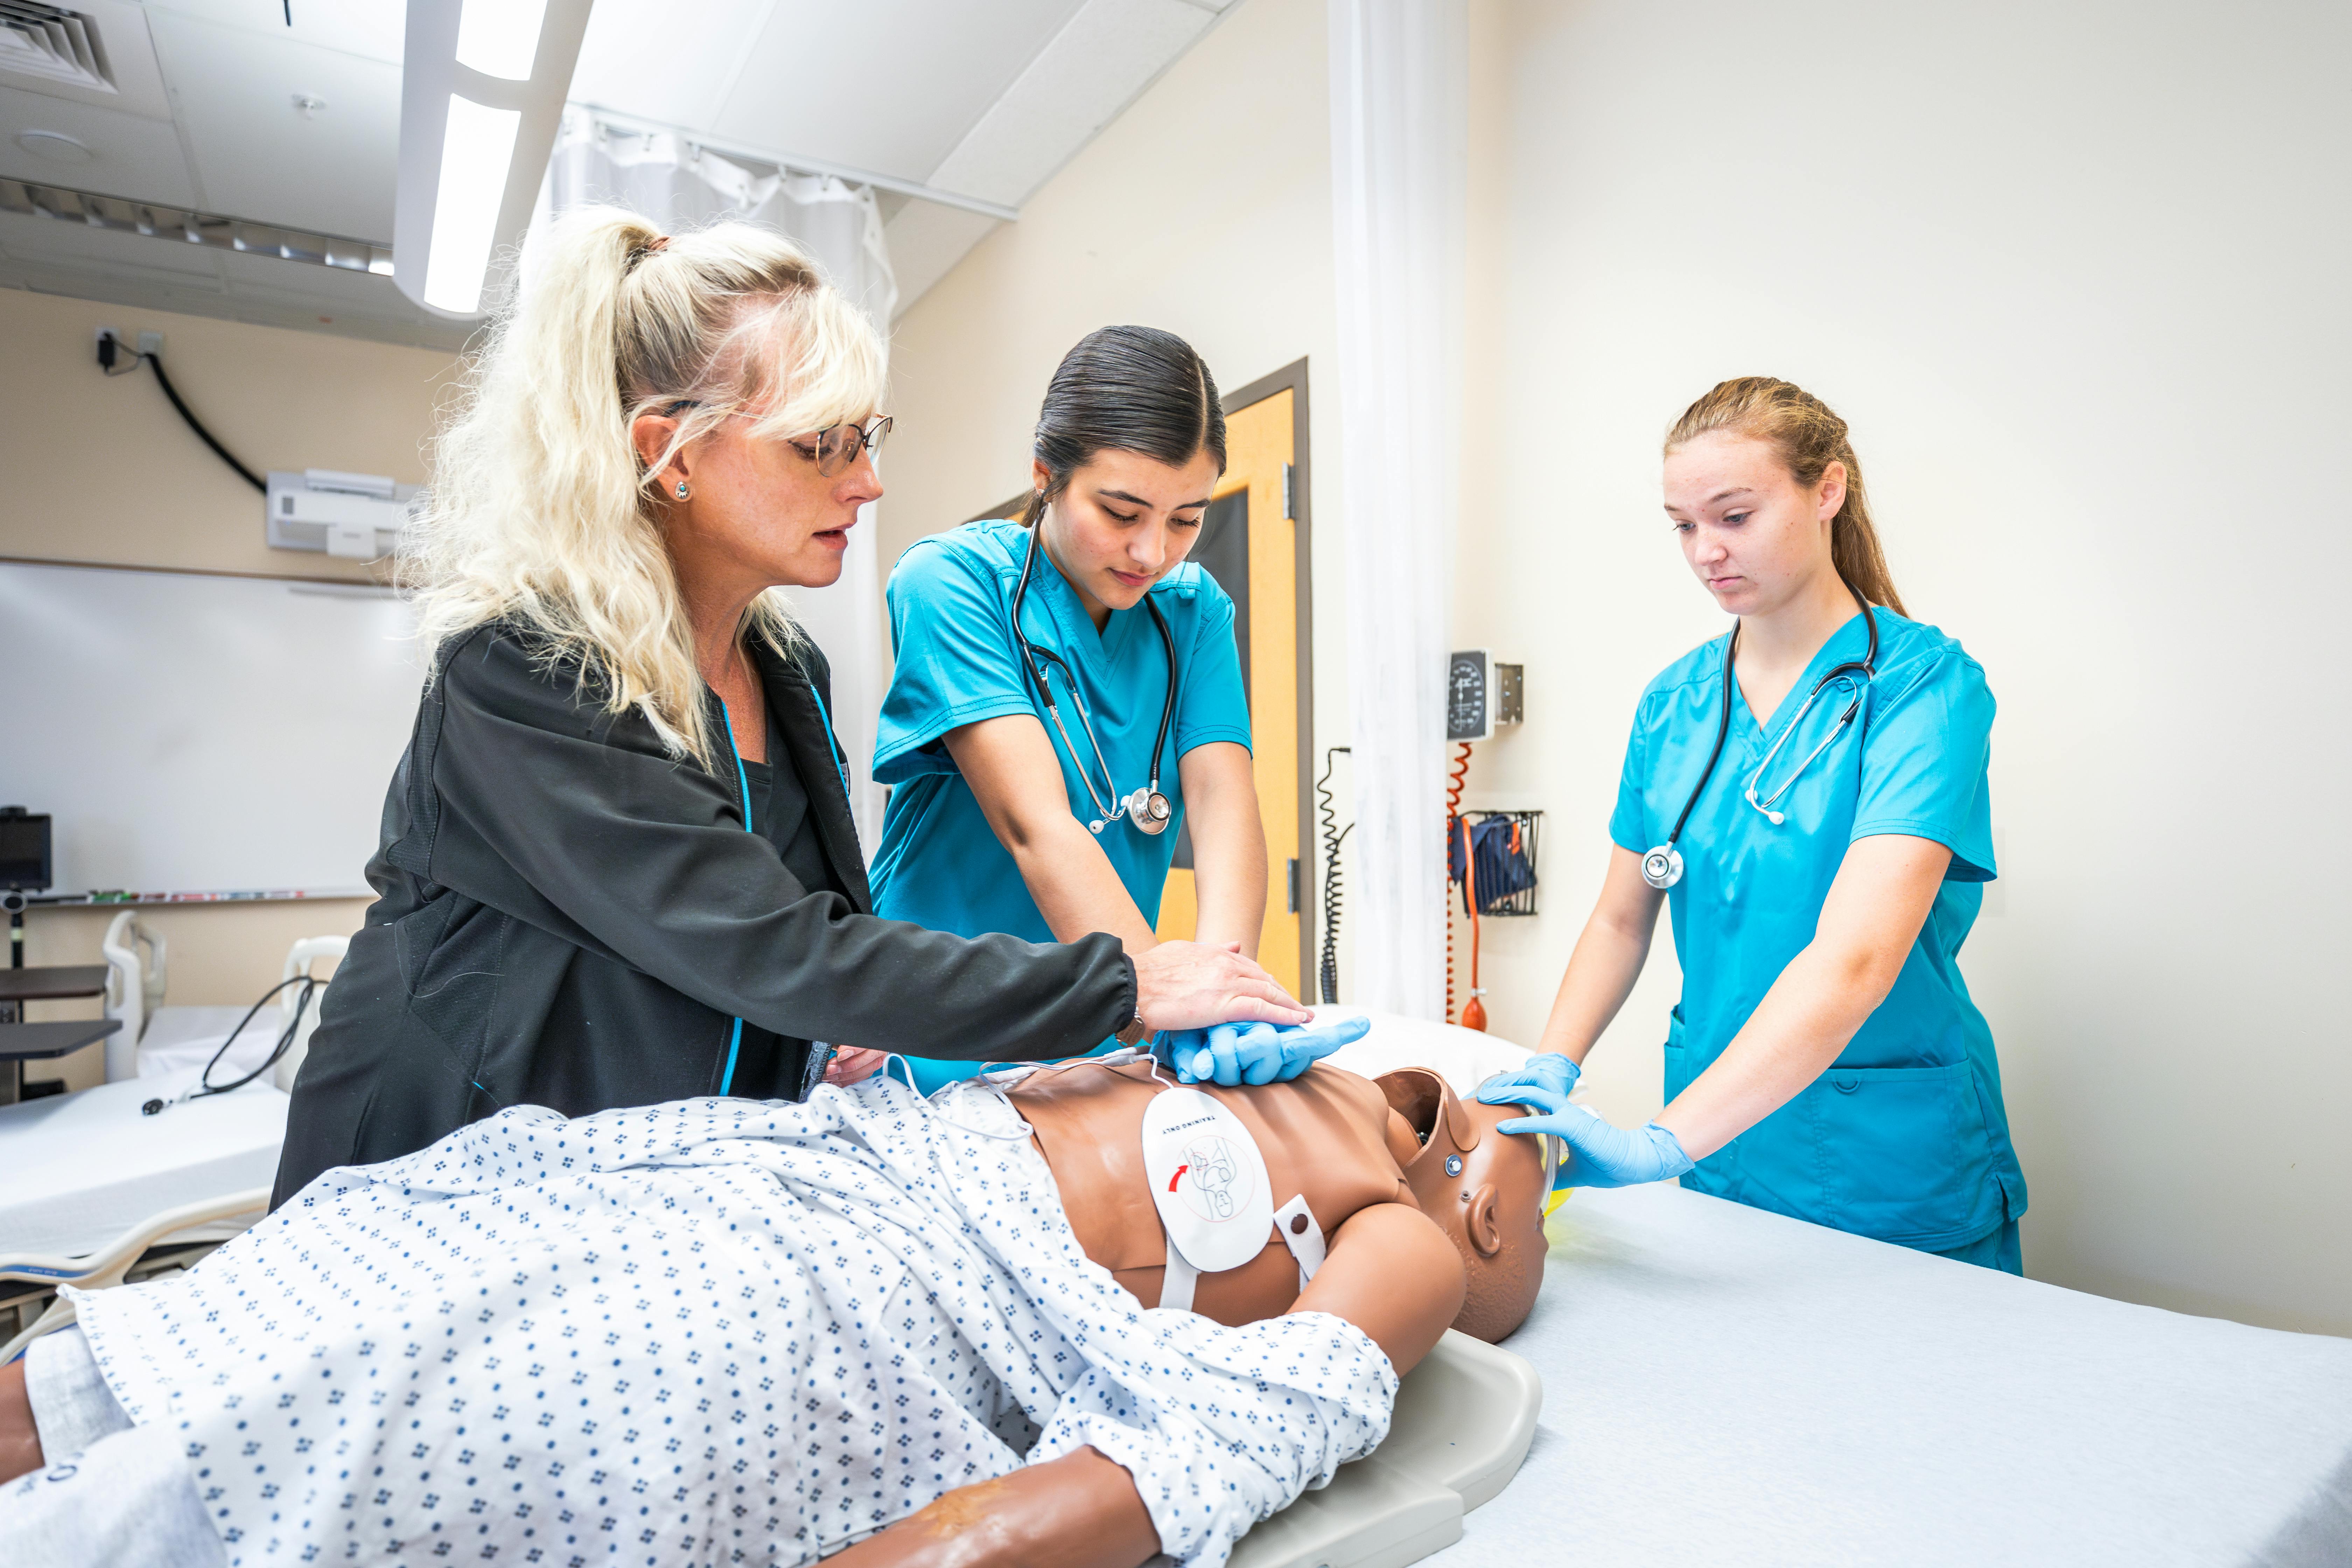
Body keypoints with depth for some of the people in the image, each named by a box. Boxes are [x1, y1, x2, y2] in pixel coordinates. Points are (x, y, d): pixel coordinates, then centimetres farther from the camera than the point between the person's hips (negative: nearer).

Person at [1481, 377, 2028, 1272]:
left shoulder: (1925, 685, -15)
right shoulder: (1672, 703, 1)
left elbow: (1853, 962, -28)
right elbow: (1621, 921, 5)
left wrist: (1659, 1145, -37)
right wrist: (1551, 1070, -12)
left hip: (1894, 1170, -4)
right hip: (1719, 1150, 4)